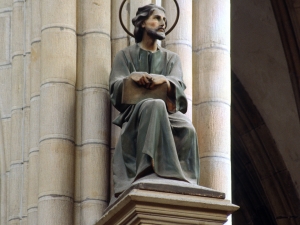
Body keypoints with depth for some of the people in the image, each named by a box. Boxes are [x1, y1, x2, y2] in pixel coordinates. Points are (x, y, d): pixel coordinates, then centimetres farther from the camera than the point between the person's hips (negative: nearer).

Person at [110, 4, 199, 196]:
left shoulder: (171, 58, 24)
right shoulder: (125, 55, 18)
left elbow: (178, 85, 3)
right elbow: (115, 89, 2)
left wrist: (163, 79, -21)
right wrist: (131, 77, -20)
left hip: (168, 111, 3)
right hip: (135, 112, -3)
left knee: (187, 129, -34)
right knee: (155, 105, -40)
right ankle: (149, 173, -54)